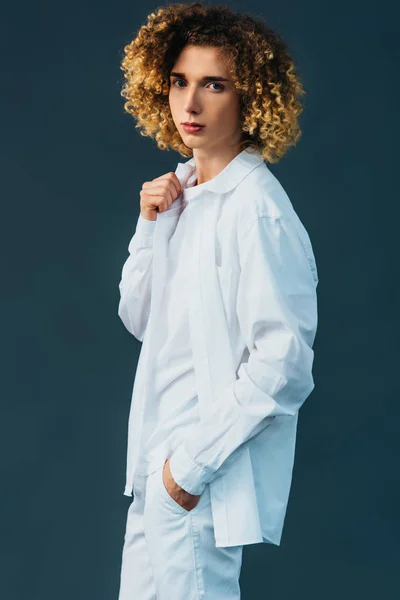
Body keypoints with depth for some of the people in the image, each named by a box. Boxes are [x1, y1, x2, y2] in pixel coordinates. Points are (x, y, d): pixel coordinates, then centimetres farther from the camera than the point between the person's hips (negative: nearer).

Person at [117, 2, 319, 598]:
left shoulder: (255, 208, -18)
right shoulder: (182, 190, 8)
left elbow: (284, 364, -21)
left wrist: (193, 461, -18)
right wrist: (152, 224, -1)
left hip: (204, 476, -8)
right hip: (159, 461, 8)